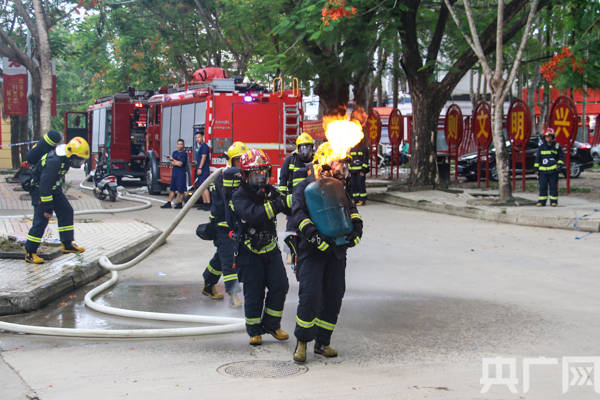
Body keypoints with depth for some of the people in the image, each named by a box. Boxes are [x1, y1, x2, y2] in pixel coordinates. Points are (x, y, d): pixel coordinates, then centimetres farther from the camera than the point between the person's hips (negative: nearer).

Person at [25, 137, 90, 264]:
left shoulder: (65, 157, -3)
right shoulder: (54, 161, -33)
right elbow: (45, 185, -31)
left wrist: (60, 192, 26)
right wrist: (47, 208, -27)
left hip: (54, 188, 9)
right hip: (40, 190, -9)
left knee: (66, 212, 8)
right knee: (41, 221, -10)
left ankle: (67, 244, 17)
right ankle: (29, 253, -1)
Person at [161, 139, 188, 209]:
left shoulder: (184, 154, -6)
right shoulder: (175, 152, 14)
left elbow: (180, 164, -14)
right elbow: (172, 163, 9)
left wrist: (173, 160, -1)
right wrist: (177, 163, -9)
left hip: (181, 173, -6)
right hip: (174, 172, 6)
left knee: (181, 190, -3)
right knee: (172, 188, 8)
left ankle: (180, 203, 5)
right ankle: (169, 203, 10)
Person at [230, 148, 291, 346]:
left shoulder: (270, 191, 4)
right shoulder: (240, 197, -15)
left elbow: (291, 208, -2)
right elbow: (253, 215, -33)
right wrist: (277, 204, -40)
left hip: (270, 248, 5)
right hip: (250, 252, -5)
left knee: (280, 285, 1)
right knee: (254, 293, 1)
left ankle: (271, 325, 17)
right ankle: (254, 331, 15)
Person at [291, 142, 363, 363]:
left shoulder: (339, 189, 18)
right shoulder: (305, 188, -1)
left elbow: (351, 210, 15)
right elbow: (299, 214, -14)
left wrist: (356, 229, -5)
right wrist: (314, 235, -27)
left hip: (336, 252, 6)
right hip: (312, 252, -6)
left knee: (334, 296, 6)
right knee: (310, 296, -13)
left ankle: (322, 342, 17)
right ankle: (302, 341, 3)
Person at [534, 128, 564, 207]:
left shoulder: (557, 146, 6)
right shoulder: (541, 147, 11)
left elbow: (561, 157, 9)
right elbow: (537, 158, 14)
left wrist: (559, 164, -7)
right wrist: (536, 168, 10)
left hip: (553, 170, -2)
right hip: (543, 170, 2)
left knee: (553, 187, 0)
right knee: (542, 186, 1)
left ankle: (553, 201, 6)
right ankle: (542, 201, 6)